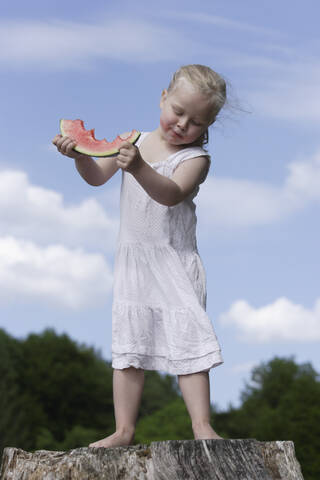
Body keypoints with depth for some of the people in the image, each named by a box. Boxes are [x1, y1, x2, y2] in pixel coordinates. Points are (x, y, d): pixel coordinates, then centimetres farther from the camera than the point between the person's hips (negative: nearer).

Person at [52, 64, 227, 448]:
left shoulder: (196, 157, -8)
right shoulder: (135, 142, 6)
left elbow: (171, 193, -26)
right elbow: (97, 176, 3)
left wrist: (139, 167, -43)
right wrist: (80, 154, -17)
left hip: (176, 261, -4)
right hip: (133, 260, 4)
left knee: (188, 340, -10)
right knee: (128, 343, 3)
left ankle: (201, 425, -5)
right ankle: (123, 429, 6)